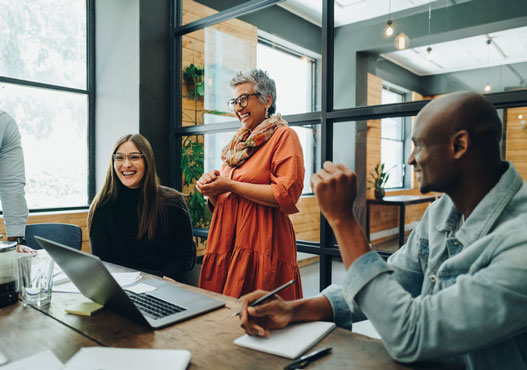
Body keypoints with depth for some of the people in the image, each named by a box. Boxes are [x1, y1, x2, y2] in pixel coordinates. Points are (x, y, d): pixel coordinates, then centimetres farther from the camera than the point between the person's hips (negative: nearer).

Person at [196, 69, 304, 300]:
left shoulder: (283, 136, -1)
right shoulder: (238, 142, 19)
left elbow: (287, 194, -16)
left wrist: (231, 186, -12)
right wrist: (211, 189, 0)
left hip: (262, 244, -6)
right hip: (227, 243, 7)